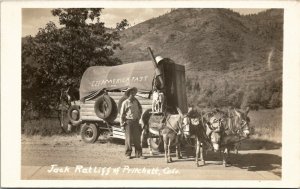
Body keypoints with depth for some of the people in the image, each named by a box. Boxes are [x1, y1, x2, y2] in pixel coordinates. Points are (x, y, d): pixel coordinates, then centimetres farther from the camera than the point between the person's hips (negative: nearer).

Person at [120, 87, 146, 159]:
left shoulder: (136, 101, 7)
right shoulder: (125, 103, -6)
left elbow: (140, 109, 24)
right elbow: (122, 114, -4)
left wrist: (139, 117, 17)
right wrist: (122, 124, -6)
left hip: (135, 121, 4)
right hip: (128, 122, -4)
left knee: (137, 138, 5)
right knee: (128, 139, 1)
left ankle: (138, 154, 12)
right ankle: (128, 154, 12)